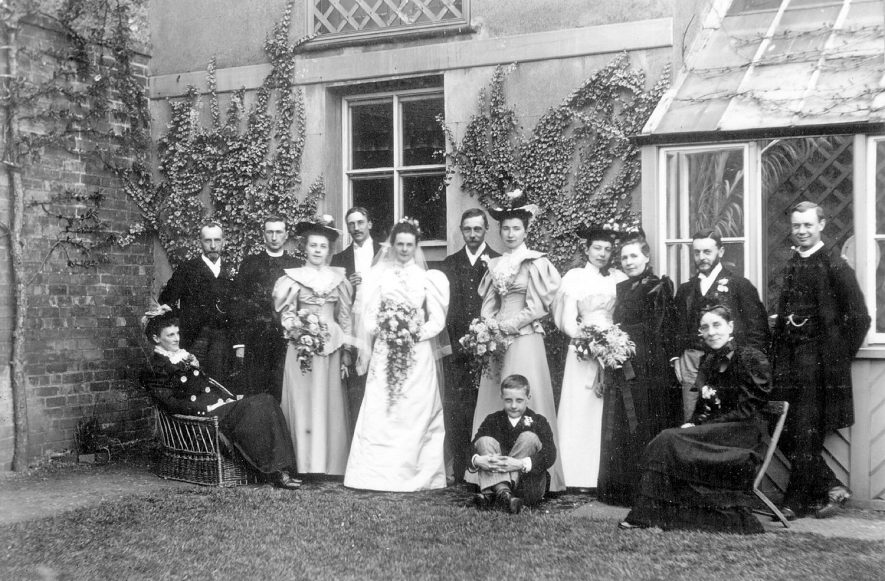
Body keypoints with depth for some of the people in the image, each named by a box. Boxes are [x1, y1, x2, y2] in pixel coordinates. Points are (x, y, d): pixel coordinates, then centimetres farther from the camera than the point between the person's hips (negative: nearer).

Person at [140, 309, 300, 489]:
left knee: (266, 400, -16)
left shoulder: (183, 356, 24)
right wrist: (206, 410, -18)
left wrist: (229, 397, 5)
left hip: (220, 403, 9)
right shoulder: (155, 368, -2)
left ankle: (281, 469, -27)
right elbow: (171, 404, -11)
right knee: (254, 409, -30)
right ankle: (275, 472, -32)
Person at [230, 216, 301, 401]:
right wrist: (239, 343, -2)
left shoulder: (296, 265, 8)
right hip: (255, 341, 0)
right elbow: (237, 304, 4)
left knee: (282, 393, -1)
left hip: (286, 339, 0)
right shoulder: (250, 264, 7)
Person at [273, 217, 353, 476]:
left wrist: (346, 351, 5)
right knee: (303, 404, -4)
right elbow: (286, 314, 4)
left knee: (330, 406, 1)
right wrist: (297, 328, -16)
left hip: (331, 350, 2)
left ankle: (330, 465, 6)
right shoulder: (293, 278, 5)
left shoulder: (339, 279, 10)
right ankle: (305, 466, 0)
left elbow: (345, 318, 10)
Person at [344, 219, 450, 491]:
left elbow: (437, 318, 5)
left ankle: (415, 474, 5)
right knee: (380, 413, -4)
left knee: (414, 413, -1)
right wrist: (366, 349, -4)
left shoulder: (427, 278, 7)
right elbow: (369, 315, 4)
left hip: (417, 354, 0)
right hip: (384, 353, 1)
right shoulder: (379, 276, 8)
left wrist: (416, 334, -9)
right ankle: (377, 473, 1)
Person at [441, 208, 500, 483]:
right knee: (455, 408, -2)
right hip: (457, 347, 3)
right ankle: (459, 469, 4)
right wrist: (453, 341, 5)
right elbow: (443, 304, 12)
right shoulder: (450, 263, 16)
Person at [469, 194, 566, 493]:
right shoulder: (495, 265, 15)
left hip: (525, 340, -5)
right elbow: (488, 304, 15)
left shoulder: (536, 263, -2)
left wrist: (506, 326, -10)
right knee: (493, 402, 3)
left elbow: (537, 307, -6)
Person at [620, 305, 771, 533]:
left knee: (670, 441, -23)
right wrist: (694, 423, -5)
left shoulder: (752, 358, -8)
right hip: (714, 430, 7)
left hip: (744, 434, -7)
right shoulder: (709, 360, 15)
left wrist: (699, 426, -17)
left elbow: (747, 410, -14)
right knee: (667, 440, -21)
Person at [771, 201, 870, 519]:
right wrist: (777, 355, 8)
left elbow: (858, 318, -9)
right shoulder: (790, 266, 13)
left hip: (819, 362, -7)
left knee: (805, 436, -1)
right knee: (784, 434, 6)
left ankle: (796, 503, 10)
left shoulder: (836, 267, -7)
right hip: (788, 361, 7)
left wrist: (839, 357, -6)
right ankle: (830, 488, 20)